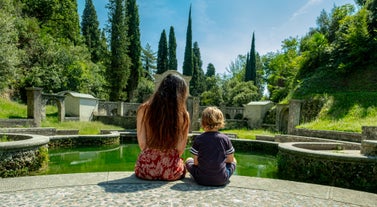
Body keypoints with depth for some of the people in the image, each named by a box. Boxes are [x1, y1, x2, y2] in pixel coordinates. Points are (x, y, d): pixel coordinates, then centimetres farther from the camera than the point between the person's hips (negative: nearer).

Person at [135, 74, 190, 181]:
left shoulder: (144, 109, -7)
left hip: (146, 168, 2)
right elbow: (180, 149, -6)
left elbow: (142, 144, -5)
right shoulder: (183, 114, -10)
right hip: (171, 171, -1)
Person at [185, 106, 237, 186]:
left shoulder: (198, 139, -8)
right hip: (221, 180, 1)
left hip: (201, 179, 0)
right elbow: (230, 159, 4)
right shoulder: (225, 139, -6)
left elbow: (196, 162, -3)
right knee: (234, 161, 27)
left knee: (188, 160, 24)